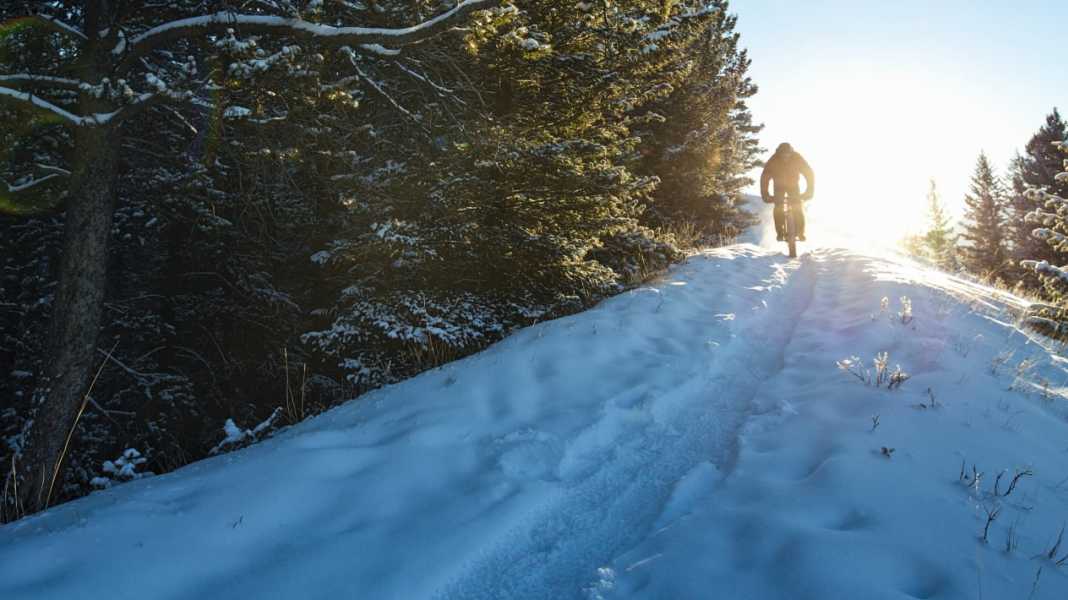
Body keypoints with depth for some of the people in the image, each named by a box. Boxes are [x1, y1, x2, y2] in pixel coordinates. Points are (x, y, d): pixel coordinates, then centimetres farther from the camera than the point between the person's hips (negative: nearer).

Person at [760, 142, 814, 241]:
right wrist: (765, 195, -37)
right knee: (779, 207, -19)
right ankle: (780, 233, -11)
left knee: (798, 207, -16)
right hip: (779, 186, 0)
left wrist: (809, 191, -36)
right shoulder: (772, 161, -29)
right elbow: (765, 178, -28)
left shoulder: (798, 159, -28)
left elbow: (809, 174, -27)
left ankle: (800, 233, -8)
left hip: (793, 185, 0)